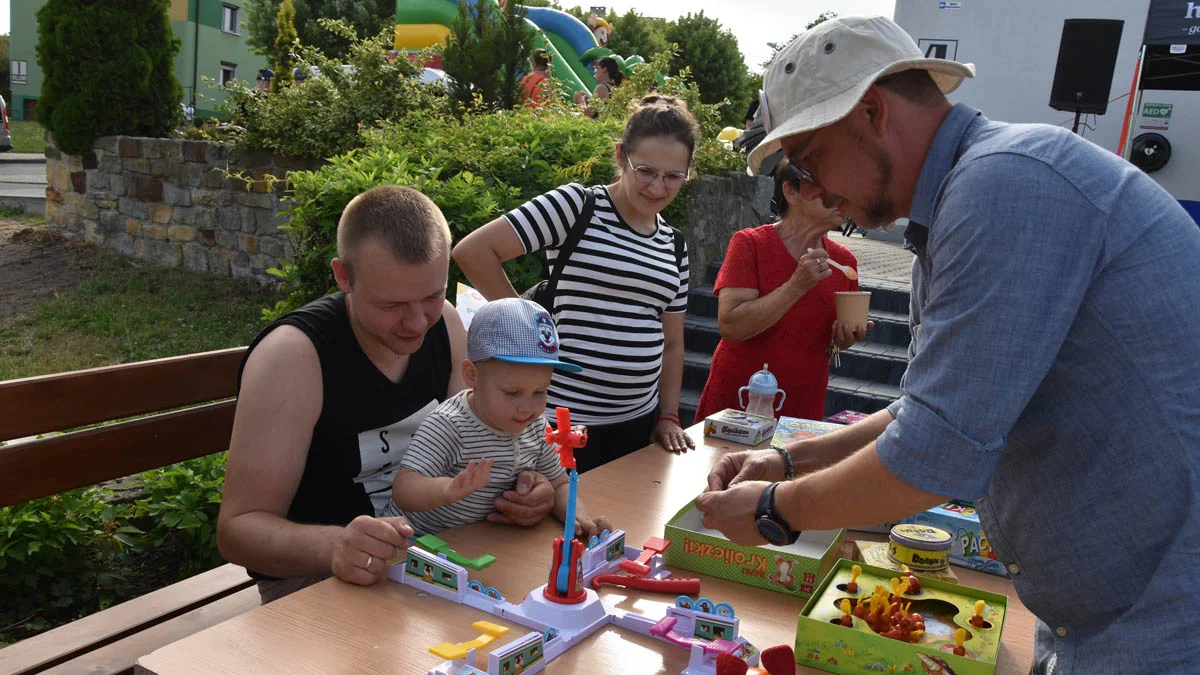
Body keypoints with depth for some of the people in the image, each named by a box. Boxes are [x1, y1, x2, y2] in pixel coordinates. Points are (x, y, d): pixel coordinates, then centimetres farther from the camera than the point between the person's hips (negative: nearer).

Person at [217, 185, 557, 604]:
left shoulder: (443, 324, -3)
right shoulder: (293, 355, -21)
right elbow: (238, 527, -19)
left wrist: (514, 486, -15)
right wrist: (333, 547, -40)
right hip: (313, 574, -5)